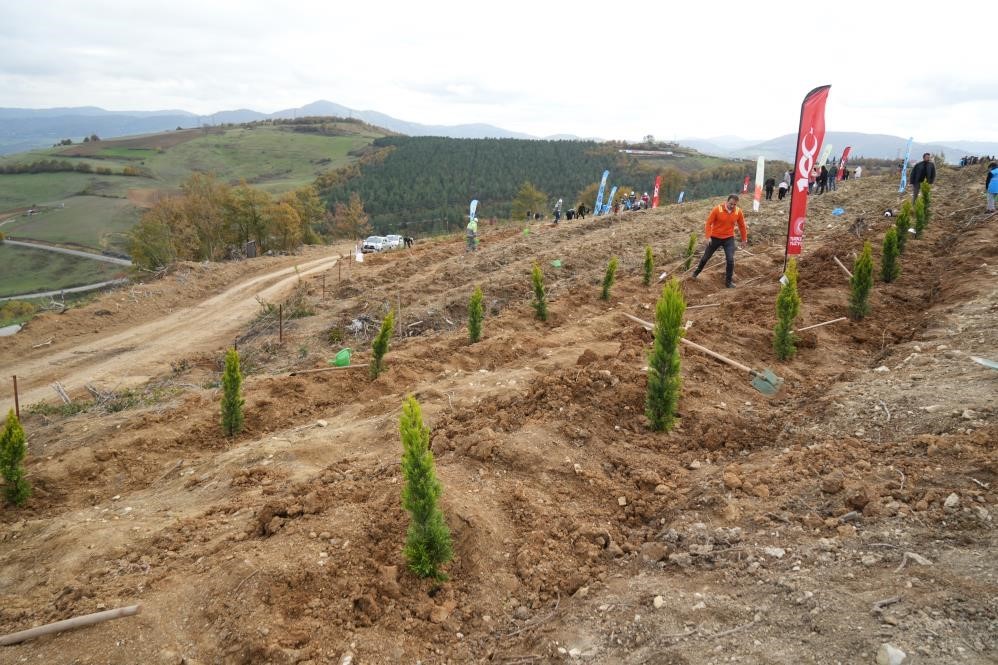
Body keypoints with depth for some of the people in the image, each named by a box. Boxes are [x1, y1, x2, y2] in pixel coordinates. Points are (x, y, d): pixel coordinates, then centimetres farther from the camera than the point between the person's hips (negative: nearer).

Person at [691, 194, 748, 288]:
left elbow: (742, 226, 5)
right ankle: (697, 272, 40)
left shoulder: (738, 212, -9)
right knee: (706, 257, 14)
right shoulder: (717, 209, -18)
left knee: (730, 259, -10)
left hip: (729, 239, 1)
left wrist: (744, 239, 12)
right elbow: (708, 223, -12)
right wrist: (708, 236, -18)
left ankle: (729, 281, 5)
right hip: (715, 238, -1)